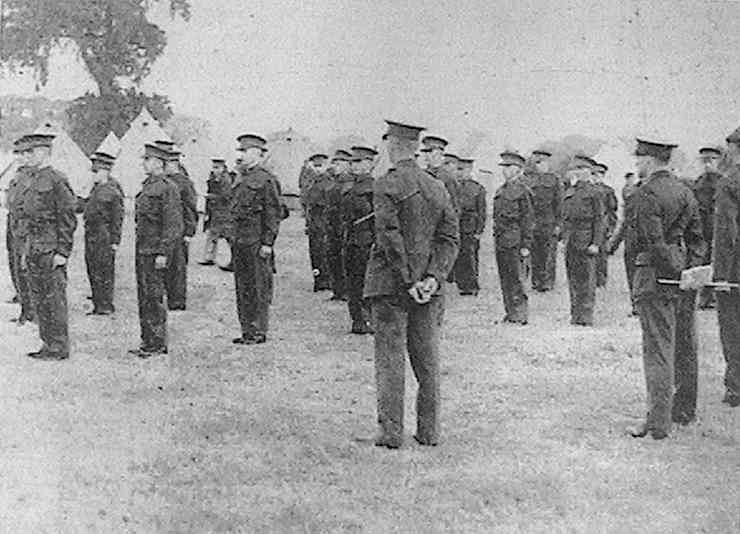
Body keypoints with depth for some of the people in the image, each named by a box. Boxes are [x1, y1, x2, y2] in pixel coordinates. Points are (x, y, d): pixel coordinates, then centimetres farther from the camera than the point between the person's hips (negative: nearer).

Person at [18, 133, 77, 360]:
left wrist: (62, 252, -18)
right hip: (34, 251, 9)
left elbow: (68, 219, -14)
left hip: (50, 252, -9)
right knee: (39, 299, 11)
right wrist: (26, 249, 19)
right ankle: (48, 344, 17)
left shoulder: (57, 181, -11)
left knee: (53, 299, -5)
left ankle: (59, 348, 1)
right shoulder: (33, 182, 16)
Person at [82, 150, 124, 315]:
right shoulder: (96, 189, 15)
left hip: (104, 235, -9)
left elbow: (118, 217, -13)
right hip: (91, 233, 9)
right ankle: (98, 305, 19)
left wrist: (115, 240, -15)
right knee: (92, 271, 11)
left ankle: (106, 305, 1)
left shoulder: (113, 190, -11)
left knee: (105, 271, -5)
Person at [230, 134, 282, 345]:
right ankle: (247, 331, 18)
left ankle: (259, 331, 3)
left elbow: (273, 214, -11)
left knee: (259, 288, -2)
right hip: (239, 240, 8)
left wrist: (267, 242, -16)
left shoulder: (266, 180, -9)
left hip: (257, 242, -8)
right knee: (242, 288, 11)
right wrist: (232, 238, 18)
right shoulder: (240, 179, 16)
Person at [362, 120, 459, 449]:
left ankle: (391, 431, -1)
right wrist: (433, 278, -6)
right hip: (428, 287, 5)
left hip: (391, 285, -5)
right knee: (427, 358, 10)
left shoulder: (386, 187, -9)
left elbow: (389, 237, -17)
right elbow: (451, 238, 2)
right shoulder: (437, 189, 9)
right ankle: (429, 431, 15)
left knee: (390, 358, -1)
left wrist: (409, 282, -14)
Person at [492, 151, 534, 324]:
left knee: (515, 279, -6)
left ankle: (520, 315, -1)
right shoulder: (500, 191, 16)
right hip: (500, 241, 8)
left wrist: (526, 245, -13)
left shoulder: (522, 191, -7)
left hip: (514, 242, -8)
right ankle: (510, 314, 16)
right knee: (504, 279, 10)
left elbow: (528, 220, -9)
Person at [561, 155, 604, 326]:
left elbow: (599, 220, -5)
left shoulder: (593, 193, -2)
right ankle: (575, 314, 13)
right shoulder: (568, 194, 15)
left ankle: (586, 316, -3)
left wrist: (595, 243, -12)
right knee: (572, 279, 7)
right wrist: (564, 239, 14)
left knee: (586, 279, -5)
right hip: (571, 242, 6)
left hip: (586, 241, -6)